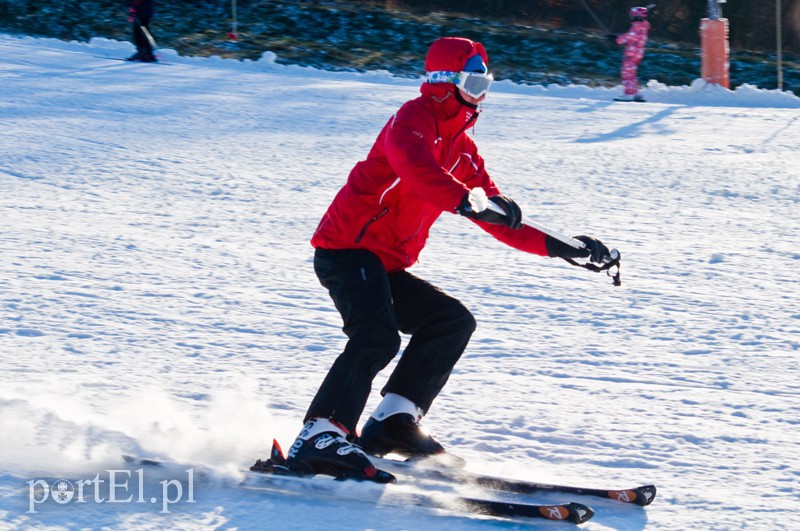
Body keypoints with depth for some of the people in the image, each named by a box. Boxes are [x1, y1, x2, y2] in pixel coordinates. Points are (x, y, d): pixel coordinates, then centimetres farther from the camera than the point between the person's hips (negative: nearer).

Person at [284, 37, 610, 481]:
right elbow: (416, 169, -32)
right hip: (347, 250, -10)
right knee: (378, 337, -28)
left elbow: (500, 222, 22)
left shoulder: (463, 149, 19)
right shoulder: (413, 120, -8)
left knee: (453, 322, 5)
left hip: (385, 267, 10)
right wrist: (468, 201, -49)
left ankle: (394, 420, -1)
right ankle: (319, 438, -31)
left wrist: (558, 248, 12)